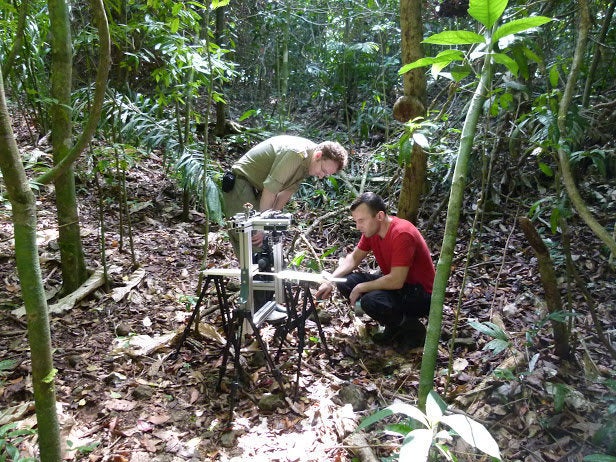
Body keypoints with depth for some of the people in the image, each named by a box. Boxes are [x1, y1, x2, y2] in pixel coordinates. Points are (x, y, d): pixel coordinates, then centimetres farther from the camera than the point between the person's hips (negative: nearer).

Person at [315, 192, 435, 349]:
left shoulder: (402, 234, -29)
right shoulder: (371, 229, -3)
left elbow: (396, 281, -32)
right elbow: (354, 258, 7)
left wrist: (361, 288, -19)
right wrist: (330, 280, -8)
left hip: (421, 295, -9)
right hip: (393, 282, 9)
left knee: (371, 300, -33)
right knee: (345, 282, -4)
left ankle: (412, 329, -3)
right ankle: (393, 329, 7)